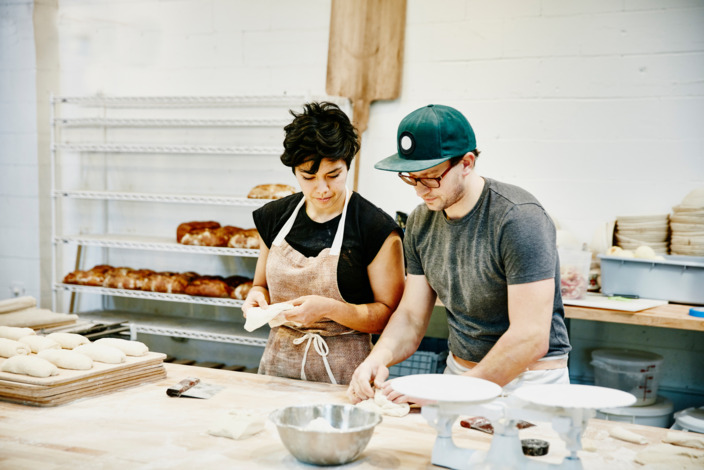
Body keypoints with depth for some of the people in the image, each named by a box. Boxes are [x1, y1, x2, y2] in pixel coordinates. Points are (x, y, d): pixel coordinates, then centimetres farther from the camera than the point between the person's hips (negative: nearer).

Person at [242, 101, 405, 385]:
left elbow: (389, 314, -6)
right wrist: (257, 297, -3)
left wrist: (328, 308, -19)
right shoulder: (275, 217, 8)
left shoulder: (377, 229, -7)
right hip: (278, 366, 4)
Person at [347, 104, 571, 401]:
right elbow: (411, 316, 8)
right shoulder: (421, 222, 4)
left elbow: (531, 339, -23)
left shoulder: (519, 218, -19)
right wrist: (378, 358, -13)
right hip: (458, 371, 5)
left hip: (529, 381, -4)